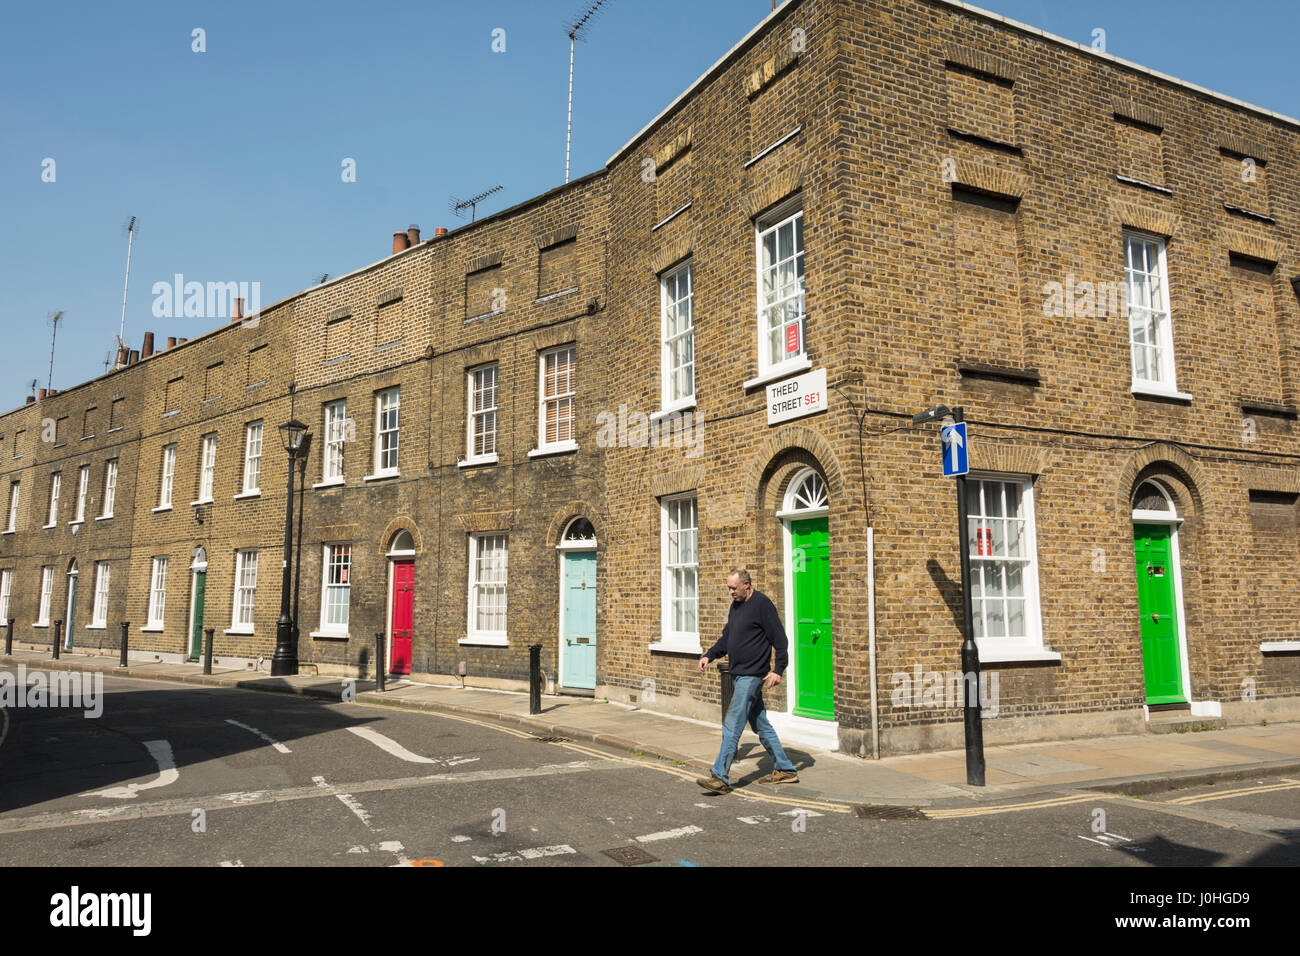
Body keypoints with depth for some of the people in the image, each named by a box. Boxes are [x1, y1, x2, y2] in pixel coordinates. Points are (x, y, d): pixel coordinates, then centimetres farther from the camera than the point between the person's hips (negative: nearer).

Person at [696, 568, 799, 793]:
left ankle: (720, 778, -7)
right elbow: (726, 638, 21)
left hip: (752, 675, -9)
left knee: (732, 726, -10)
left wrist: (778, 670, -19)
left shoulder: (762, 604, -13)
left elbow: (780, 639, -14)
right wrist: (709, 656, 8)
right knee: (761, 725, 15)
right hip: (741, 674, 9)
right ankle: (785, 770, 24)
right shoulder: (736, 606, 14)